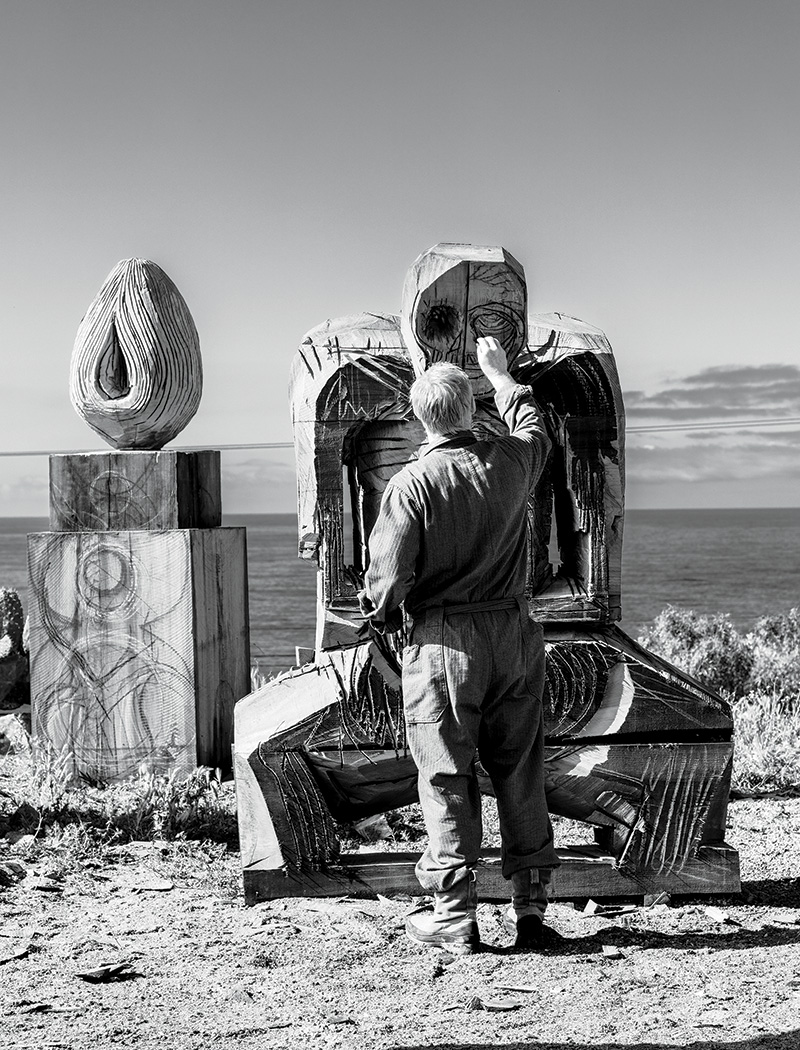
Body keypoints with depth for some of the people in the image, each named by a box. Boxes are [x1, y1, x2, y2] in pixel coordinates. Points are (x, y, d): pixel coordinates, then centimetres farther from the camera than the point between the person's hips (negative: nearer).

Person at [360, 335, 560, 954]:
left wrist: (382, 615, 9)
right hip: (515, 634, 4)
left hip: (442, 641, -3)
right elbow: (533, 425, 25)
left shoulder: (411, 483, -12)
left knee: (448, 780, 4)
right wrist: (500, 372, 38)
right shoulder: (511, 462, -1)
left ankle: (455, 919, 8)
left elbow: (388, 579, -13)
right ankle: (531, 908, 16)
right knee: (521, 771, 10)